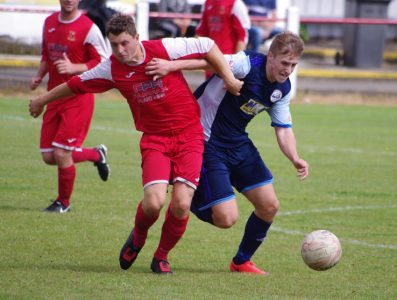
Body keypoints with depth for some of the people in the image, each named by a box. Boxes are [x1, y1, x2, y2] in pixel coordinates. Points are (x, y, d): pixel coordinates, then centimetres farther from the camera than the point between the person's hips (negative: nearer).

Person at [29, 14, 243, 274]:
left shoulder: (164, 49, -12)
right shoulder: (111, 69, -3)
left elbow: (207, 46, 0)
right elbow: (76, 84, 13)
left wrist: (229, 79, -1)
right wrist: (43, 100, 26)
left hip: (189, 134, -1)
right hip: (154, 138, 1)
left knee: (181, 205, -14)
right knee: (154, 202, -19)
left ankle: (162, 256, 13)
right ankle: (138, 236, 18)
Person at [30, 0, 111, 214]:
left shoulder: (88, 29, -12)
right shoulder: (49, 23, 9)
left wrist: (73, 68, -24)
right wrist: (39, 76, 5)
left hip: (78, 99, -7)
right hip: (55, 97, 7)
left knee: (61, 153, -10)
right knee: (48, 157, 5)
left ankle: (63, 202, 14)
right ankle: (96, 154, 29)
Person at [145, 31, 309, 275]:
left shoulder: (283, 88, 2)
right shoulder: (247, 64, -23)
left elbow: (283, 129, 7)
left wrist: (295, 159, -12)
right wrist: (173, 65, -49)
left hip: (238, 143, 8)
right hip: (207, 143, -8)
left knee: (269, 206, 3)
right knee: (226, 218, -15)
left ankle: (242, 262, 25)